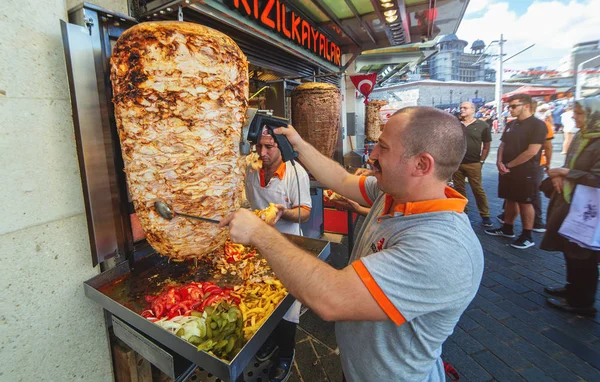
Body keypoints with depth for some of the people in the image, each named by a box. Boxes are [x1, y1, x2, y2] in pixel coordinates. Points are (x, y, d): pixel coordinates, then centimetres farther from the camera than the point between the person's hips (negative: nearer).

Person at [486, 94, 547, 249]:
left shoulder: (537, 125, -10)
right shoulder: (511, 125, 11)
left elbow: (532, 151, -18)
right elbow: (503, 145, 14)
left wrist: (509, 165, -13)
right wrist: (500, 162, -5)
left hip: (525, 172, -6)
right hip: (507, 170, 7)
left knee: (525, 203, 1)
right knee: (510, 200, 14)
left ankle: (527, 236, 11)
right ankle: (507, 229, 25)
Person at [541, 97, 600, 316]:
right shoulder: (581, 137, 9)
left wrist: (567, 173, -17)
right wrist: (559, 175, -3)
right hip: (569, 201, 9)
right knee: (570, 250, 20)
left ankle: (582, 302, 21)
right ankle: (573, 288, 37)